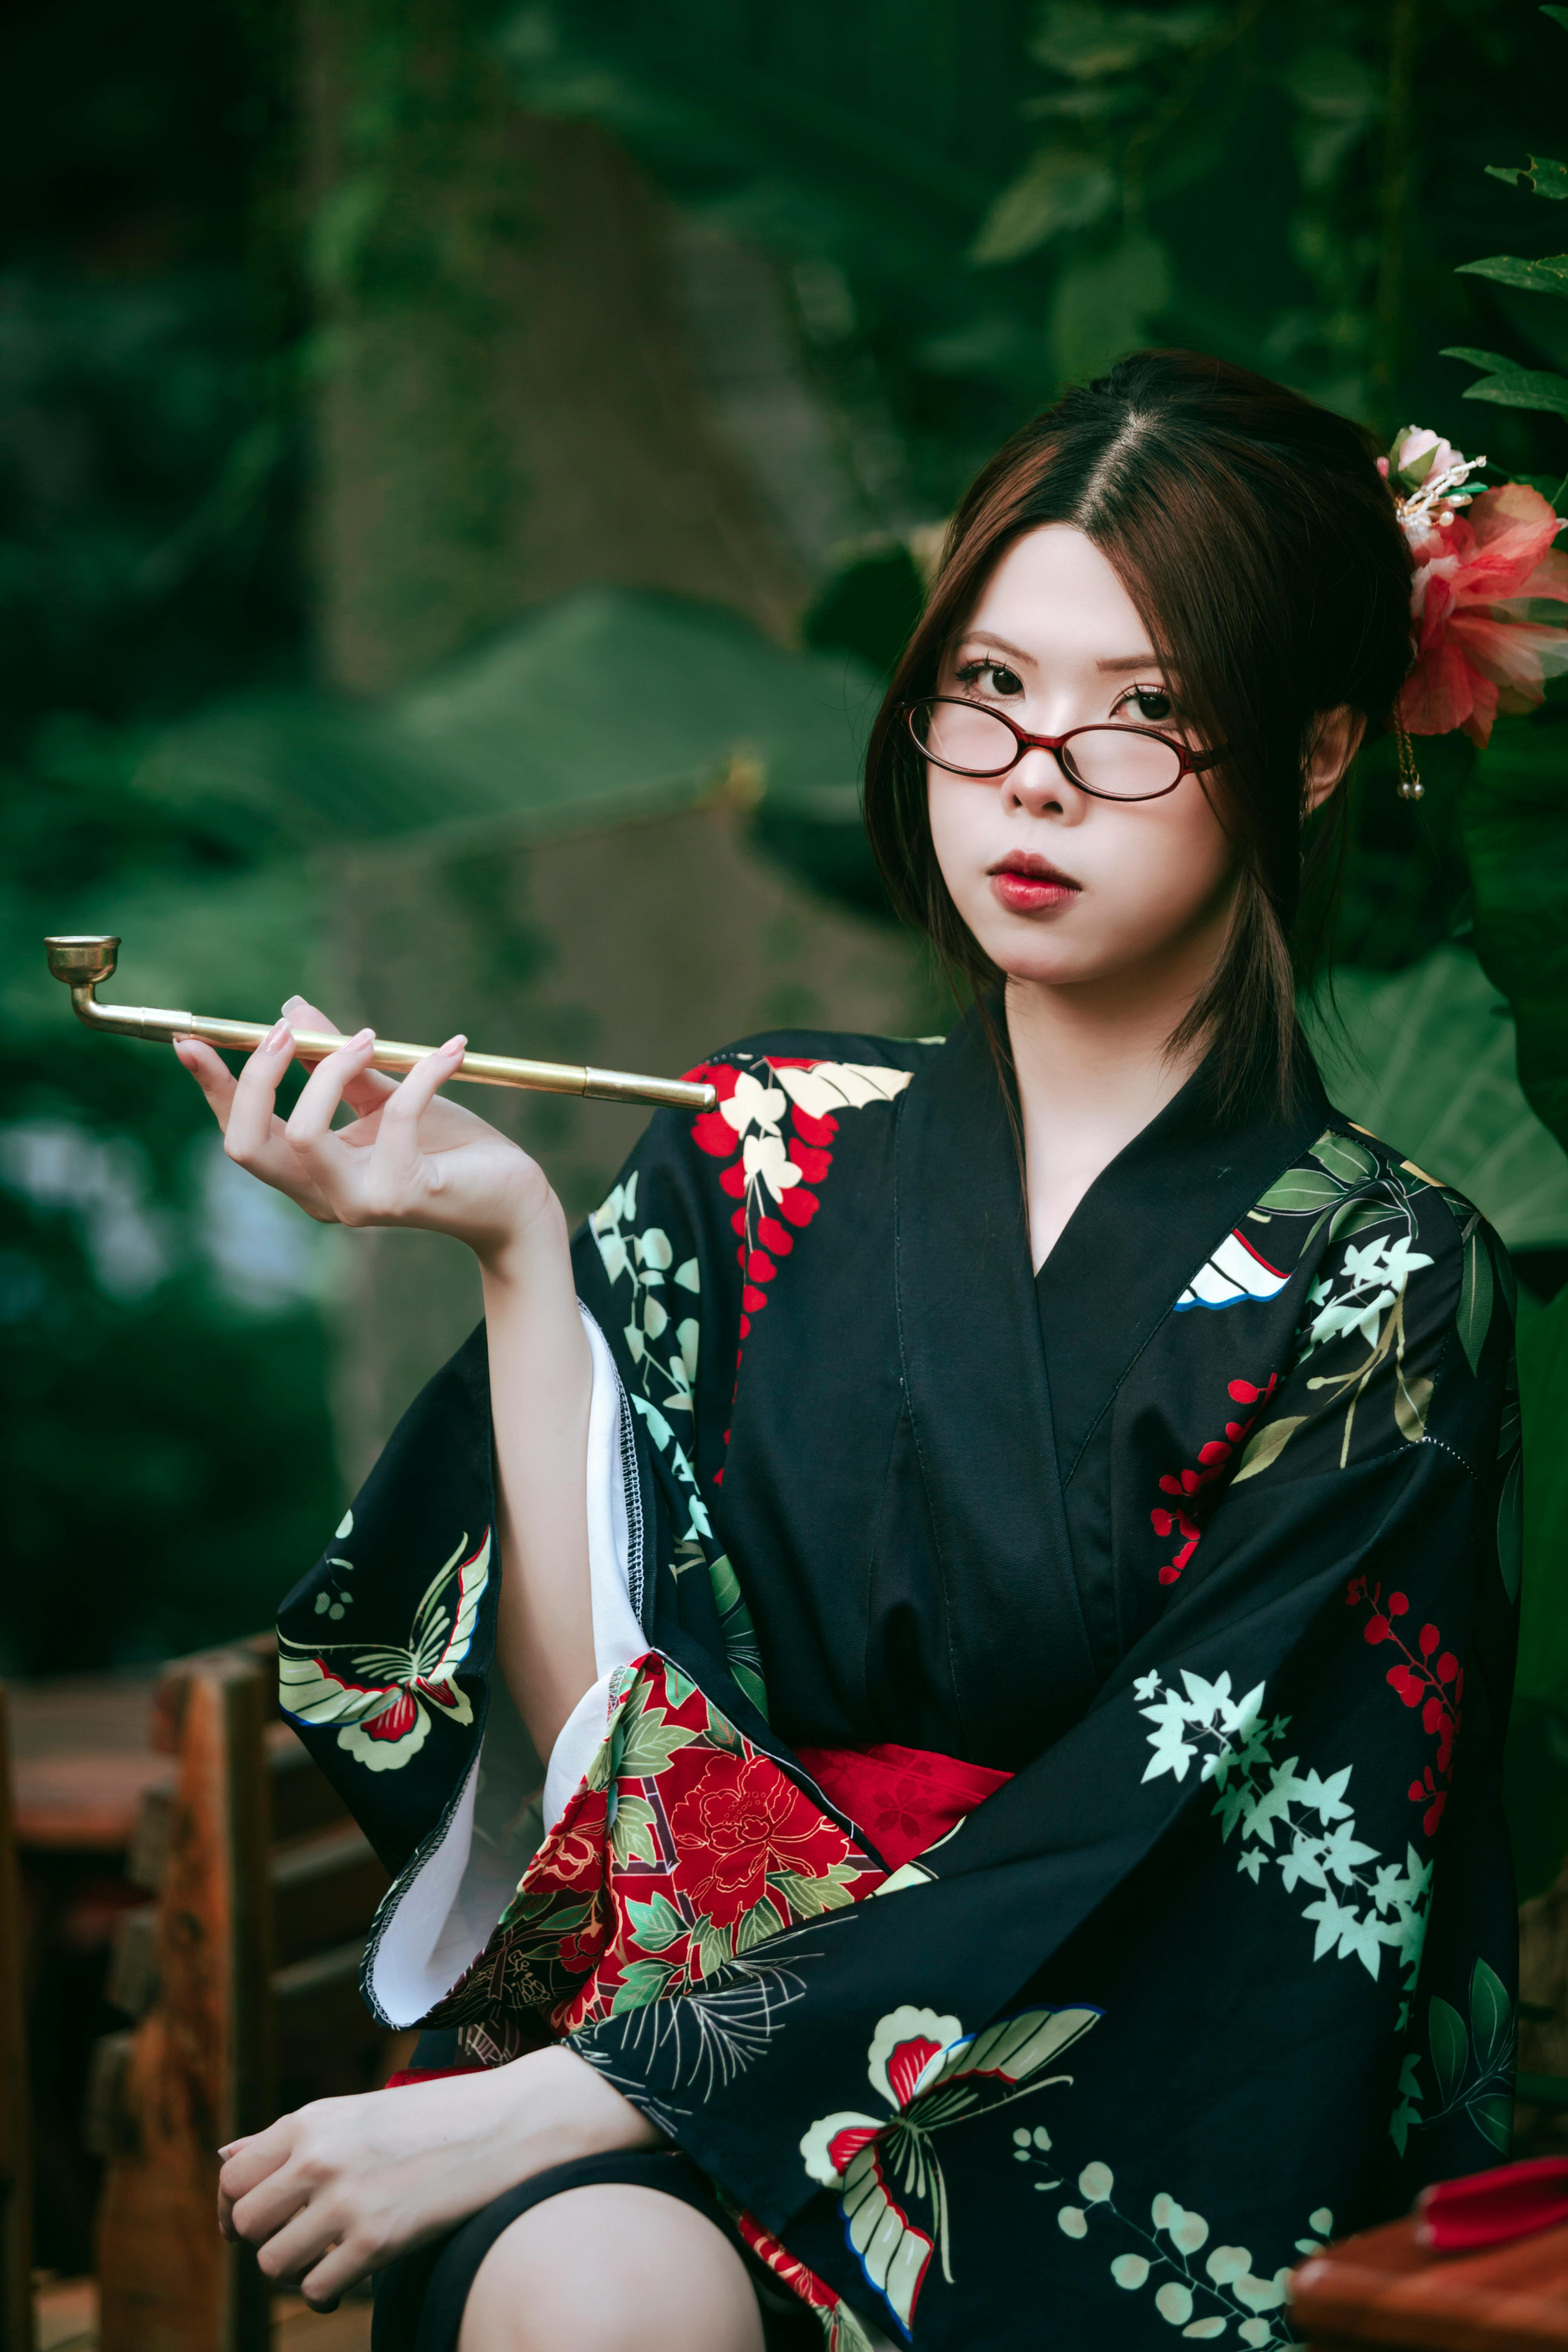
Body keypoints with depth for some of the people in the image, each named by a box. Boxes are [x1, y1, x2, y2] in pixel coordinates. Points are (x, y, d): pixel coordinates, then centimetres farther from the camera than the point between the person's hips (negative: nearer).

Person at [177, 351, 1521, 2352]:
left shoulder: (1385, 1285, -2)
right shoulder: (761, 1147, 6)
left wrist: (561, 2103, -18)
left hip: (1118, 2135, -1)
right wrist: (516, 1248, -8)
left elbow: (1120, 1874, -11)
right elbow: (610, 1727, -1)